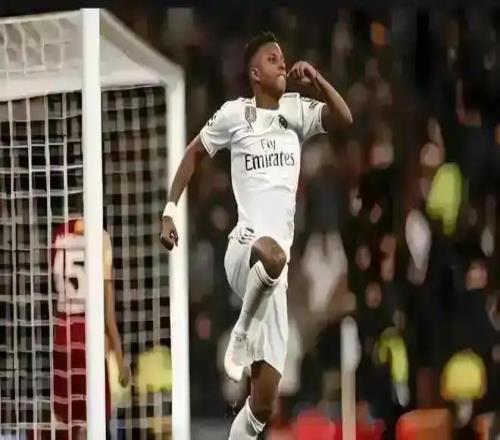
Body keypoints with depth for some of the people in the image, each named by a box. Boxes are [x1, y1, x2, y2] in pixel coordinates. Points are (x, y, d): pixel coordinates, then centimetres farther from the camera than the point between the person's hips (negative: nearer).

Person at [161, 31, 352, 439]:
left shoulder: (297, 111, 10)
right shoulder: (234, 115, 2)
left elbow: (344, 119, -2)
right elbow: (194, 154, 14)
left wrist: (317, 80, -13)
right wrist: (170, 211, 9)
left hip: (274, 264, 4)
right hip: (244, 248, -4)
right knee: (272, 254, -43)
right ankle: (240, 337, -18)